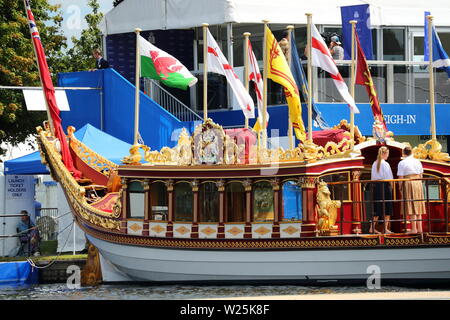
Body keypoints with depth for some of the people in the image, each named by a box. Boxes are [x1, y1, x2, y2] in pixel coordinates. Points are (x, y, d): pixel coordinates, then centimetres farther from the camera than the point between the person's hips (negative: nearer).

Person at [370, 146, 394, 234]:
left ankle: (372, 228, 6)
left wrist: (375, 185, 15)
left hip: (376, 186, 6)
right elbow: (388, 178, -9)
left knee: (377, 208, 10)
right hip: (385, 186, -6)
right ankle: (386, 228, 3)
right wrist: (391, 186, 5)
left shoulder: (374, 164, 7)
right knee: (387, 208, 3)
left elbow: (373, 177, 9)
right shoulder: (385, 164, -11)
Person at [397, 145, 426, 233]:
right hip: (418, 183, 5)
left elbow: (401, 177, -8)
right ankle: (419, 228, 11)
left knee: (411, 206, -4)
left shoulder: (402, 163, -5)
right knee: (418, 206, 10)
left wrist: (400, 188, 2)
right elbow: (421, 175, 12)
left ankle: (414, 229, -6)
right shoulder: (418, 162, 9)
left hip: (408, 183, -5)